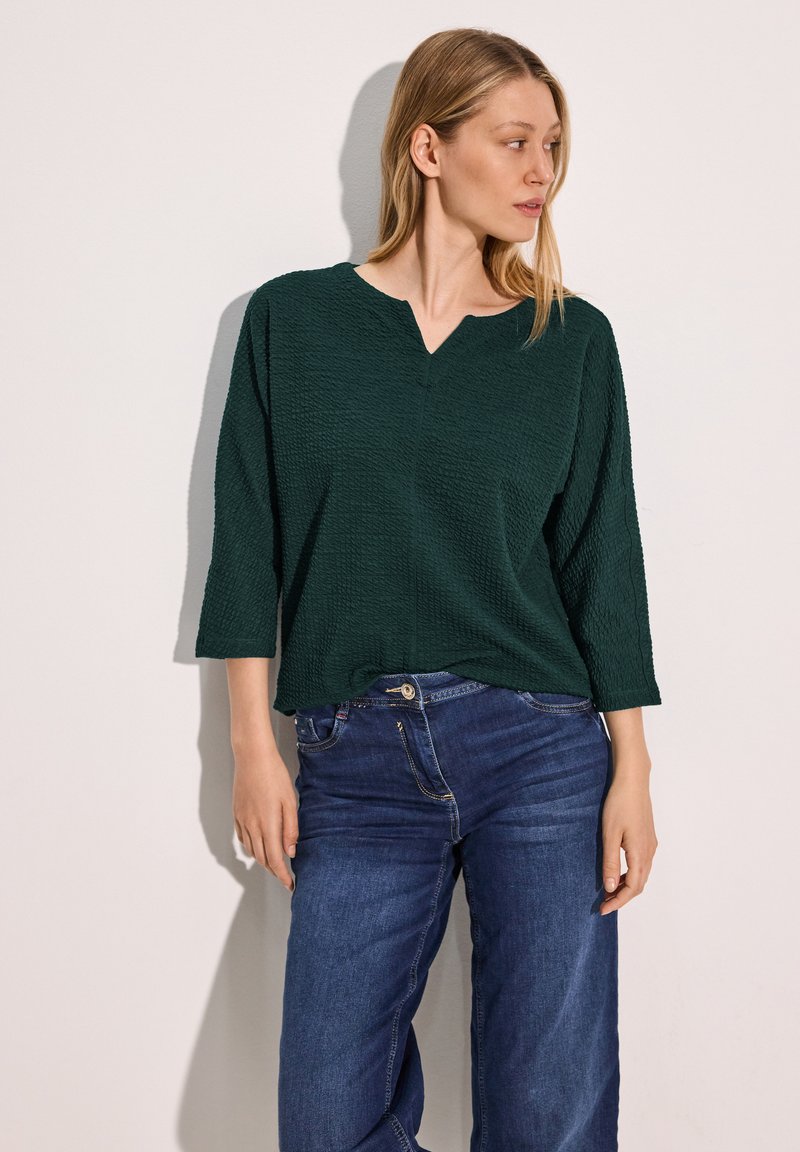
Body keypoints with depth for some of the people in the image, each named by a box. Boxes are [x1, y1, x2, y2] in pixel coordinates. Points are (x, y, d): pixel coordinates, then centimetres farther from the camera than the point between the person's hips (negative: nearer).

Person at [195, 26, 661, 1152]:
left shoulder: (572, 338, 6)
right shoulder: (291, 317, 4)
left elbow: (600, 555, 5)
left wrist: (632, 767, 1)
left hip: (540, 757, 1)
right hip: (356, 765, 0)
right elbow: (250, 544, 4)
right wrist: (254, 745, 0)